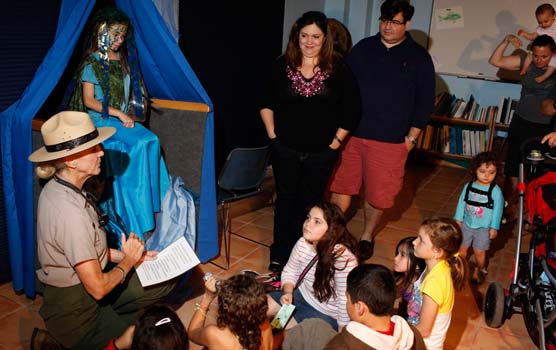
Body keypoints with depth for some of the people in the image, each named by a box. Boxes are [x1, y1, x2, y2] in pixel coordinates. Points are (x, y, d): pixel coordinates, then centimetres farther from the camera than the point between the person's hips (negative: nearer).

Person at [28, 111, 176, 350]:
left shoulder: (58, 188, -3)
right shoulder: (70, 213, -31)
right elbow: (97, 287, -26)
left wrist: (127, 255, 1)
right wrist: (128, 260, -9)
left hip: (80, 284, 8)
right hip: (75, 314, -8)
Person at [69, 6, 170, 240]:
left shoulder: (124, 60, 14)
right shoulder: (92, 63, -5)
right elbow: (89, 101, -11)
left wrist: (130, 113, 2)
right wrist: (119, 114, -16)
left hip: (124, 118, 6)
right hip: (101, 120, -6)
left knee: (151, 141, -22)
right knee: (140, 144, -27)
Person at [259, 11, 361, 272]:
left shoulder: (338, 69, -4)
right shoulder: (282, 65, 0)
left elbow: (352, 108, -1)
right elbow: (266, 103, 8)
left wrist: (336, 141, -4)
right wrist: (272, 133, 1)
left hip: (321, 152, -1)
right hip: (285, 149, 1)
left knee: (309, 203, 10)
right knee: (286, 199, 11)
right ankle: (279, 256, 22)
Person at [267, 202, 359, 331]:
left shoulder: (343, 258, -34)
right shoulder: (302, 244, -13)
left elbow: (346, 301, -25)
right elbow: (290, 271, 5)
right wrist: (288, 292, -12)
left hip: (326, 313, -6)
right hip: (301, 295, 6)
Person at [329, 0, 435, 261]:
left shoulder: (419, 57, 2)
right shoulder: (363, 48, 8)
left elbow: (425, 101, 3)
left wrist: (411, 137, -1)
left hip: (390, 141, -2)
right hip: (350, 132, 2)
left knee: (378, 193, 7)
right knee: (341, 185, 6)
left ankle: (367, 236, 30)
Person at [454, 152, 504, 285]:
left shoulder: (496, 191, -16)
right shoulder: (468, 186, -6)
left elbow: (498, 209, -10)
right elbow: (461, 203, 3)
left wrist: (494, 227, -8)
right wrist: (458, 219, 4)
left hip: (484, 227, -3)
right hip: (467, 224, 3)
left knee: (479, 251, 7)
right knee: (462, 247, 15)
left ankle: (479, 270, 33)